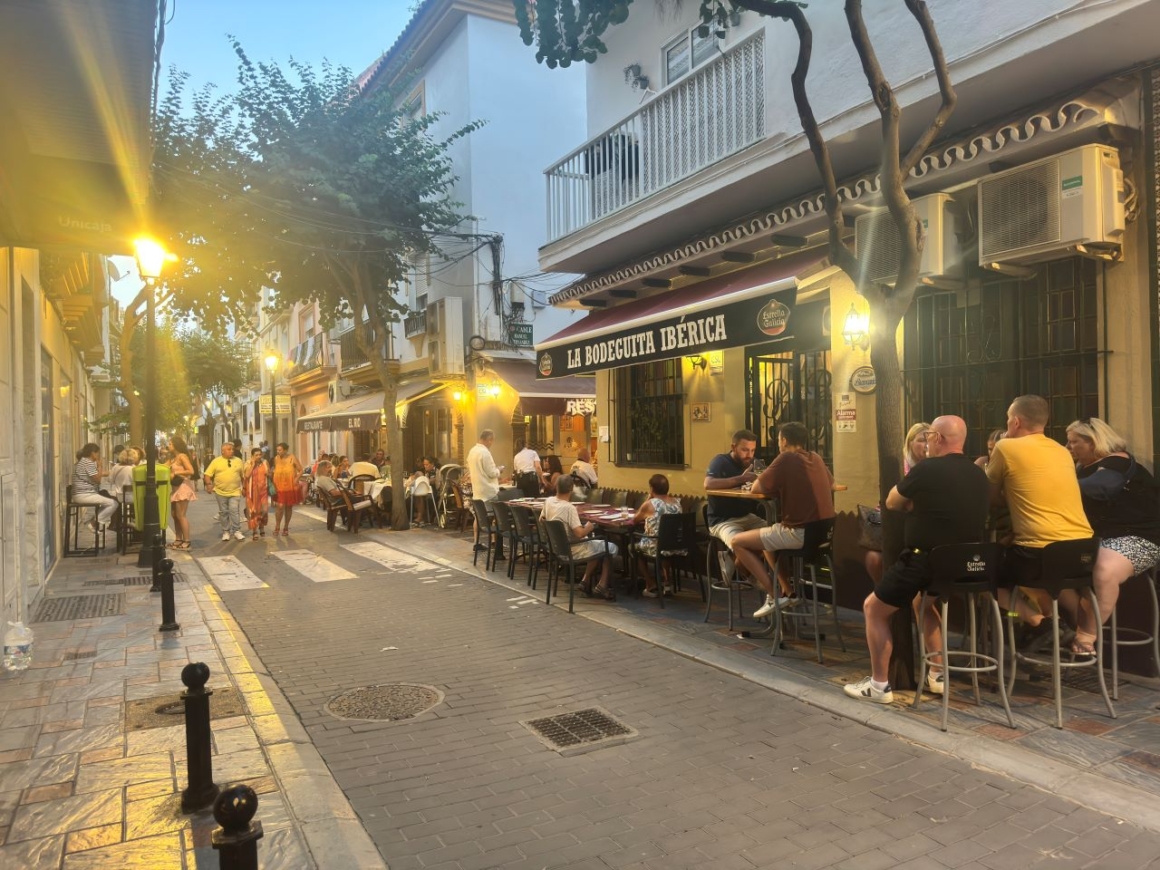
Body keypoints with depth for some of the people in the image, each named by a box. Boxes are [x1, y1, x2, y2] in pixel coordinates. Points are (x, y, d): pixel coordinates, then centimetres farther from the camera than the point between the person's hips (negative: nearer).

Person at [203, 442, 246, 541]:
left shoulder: (238, 461, 5)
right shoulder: (216, 461, 0)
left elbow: (243, 475, 11)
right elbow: (207, 475, -1)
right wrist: (209, 484, -15)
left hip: (235, 492, 0)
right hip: (220, 492, 0)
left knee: (234, 511, -8)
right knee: (223, 512, 8)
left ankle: (237, 531, 0)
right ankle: (225, 532, 17)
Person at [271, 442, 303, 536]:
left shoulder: (292, 458, -6)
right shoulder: (276, 458, 1)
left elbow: (300, 471, -3)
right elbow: (275, 471, 12)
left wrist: (296, 479, -15)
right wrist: (274, 483, 2)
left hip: (290, 487, -1)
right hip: (279, 487, 1)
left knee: (289, 507, 9)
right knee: (280, 506, -11)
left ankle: (286, 528, 22)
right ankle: (277, 526, 6)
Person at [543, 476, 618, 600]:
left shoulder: (548, 501, -4)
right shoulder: (569, 507, -27)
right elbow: (579, 533, -30)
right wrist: (588, 527, -9)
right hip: (571, 550, -8)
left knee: (595, 544, 27)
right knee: (611, 548, 7)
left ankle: (586, 582, 19)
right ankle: (602, 587, 7)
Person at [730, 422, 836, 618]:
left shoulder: (787, 458, -10)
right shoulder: (815, 458, 11)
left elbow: (756, 488, -6)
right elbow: (832, 484, 30)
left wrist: (776, 485, 16)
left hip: (800, 533, -8)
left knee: (738, 542, 4)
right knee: (766, 536, 31)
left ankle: (773, 596, 2)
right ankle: (788, 592, 25)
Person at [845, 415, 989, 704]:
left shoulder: (927, 469, -13)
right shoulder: (978, 475, 8)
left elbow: (891, 503, 1)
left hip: (925, 562, -8)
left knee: (873, 608, 10)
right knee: (920, 600, 34)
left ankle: (879, 685, 12)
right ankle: (939, 674, 31)